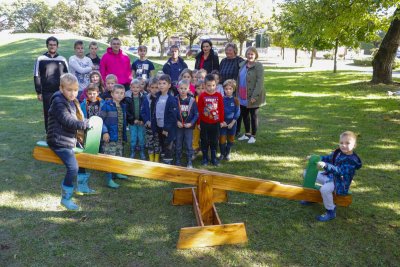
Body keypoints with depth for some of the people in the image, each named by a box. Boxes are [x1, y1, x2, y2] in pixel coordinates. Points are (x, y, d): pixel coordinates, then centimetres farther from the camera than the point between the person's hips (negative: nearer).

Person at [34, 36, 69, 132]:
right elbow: (36, 76, 3)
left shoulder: (62, 59, 7)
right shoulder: (41, 59, 3)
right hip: (47, 93, -1)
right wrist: (39, 92, -2)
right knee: (48, 114, 4)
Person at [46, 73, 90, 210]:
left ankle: (83, 185, 41)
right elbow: (68, 121, -27)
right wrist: (86, 124, -23)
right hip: (59, 141, -10)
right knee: (73, 168, -18)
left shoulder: (72, 101, 11)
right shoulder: (58, 102, -18)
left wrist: (81, 128, 1)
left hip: (70, 140, 10)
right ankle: (66, 198, -2)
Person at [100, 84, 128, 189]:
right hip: (110, 136, -7)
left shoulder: (123, 106, 10)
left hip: (120, 137, 7)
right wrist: (104, 132, -18)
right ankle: (109, 179, -1)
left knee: (119, 156, 18)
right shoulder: (107, 105, -10)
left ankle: (116, 172, 36)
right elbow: (101, 120, -10)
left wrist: (124, 135, 15)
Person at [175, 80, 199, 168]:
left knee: (189, 145, 3)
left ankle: (189, 162, 16)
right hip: (178, 126, 1)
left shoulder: (192, 101, -6)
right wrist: (177, 122, -13)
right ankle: (177, 161, 24)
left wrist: (191, 123, -14)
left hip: (189, 126, -1)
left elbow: (196, 114, -3)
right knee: (178, 145, 11)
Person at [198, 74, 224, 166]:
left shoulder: (219, 95, -4)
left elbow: (221, 109, 2)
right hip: (204, 123, -1)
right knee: (204, 141, 10)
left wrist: (221, 121, 4)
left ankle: (214, 158, 23)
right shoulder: (202, 96, -8)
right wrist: (198, 123, -3)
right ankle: (205, 158, 22)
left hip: (215, 123, 1)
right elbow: (199, 110, -5)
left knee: (214, 141, 11)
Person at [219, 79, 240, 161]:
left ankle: (228, 153, 28)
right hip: (223, 122, -1)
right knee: (222, 139, -1)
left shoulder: (235, 100, -5)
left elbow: (237, 113, -4)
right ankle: (222, 154, 18)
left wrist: (232, 123, -10)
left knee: (231, 139, 10)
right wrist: (222, 122, -12)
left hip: (232, 122, 1)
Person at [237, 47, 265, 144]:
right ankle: (247, 133, 32)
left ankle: (253, 136, 19)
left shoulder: (258, 66, -12)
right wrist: (238, 93, 9)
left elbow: (260, 82, -18)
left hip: (252, 97, -6)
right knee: (244, 115, 15)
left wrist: (255, 96, -24)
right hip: (242, 97, 7)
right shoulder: (242, 64, 9)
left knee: (253, 116, 6)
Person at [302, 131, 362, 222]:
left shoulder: (352, 160, -23)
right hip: (330, 176, 9)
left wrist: (325, 166, -47)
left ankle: (331, 212, -18)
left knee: (324, 189, -40)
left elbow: (339, 171, -33)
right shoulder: (338, 152, 1)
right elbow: (328, 158, 17)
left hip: (340, 182, -9)